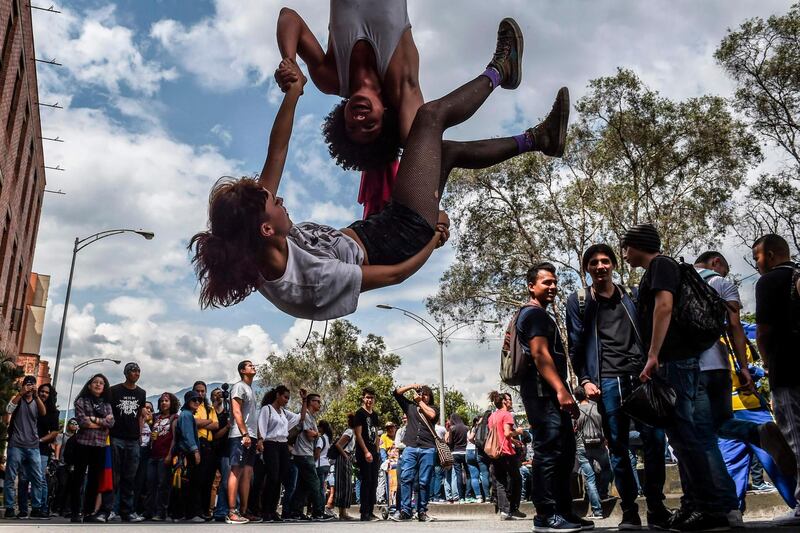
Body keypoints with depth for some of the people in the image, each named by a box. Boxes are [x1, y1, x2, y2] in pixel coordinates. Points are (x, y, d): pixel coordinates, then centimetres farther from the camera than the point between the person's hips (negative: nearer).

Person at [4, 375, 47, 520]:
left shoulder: (36, 402, 14)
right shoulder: (17, 399, 8)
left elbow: (44, 413, -6)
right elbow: (9, 409, -13)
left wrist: (36, 395, -17)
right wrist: (20, 393, -21)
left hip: (33, 446, 3)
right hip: (16, 445, -3)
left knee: (38, 479, 1)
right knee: (10, 478, -2)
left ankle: (37, 508, 5)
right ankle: (9, 508, 4)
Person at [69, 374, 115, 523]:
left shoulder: (107, 404, 13)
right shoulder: (81, 401, 2)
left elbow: (111, 422, -2)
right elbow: (82, 421, -11)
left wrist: (94, 419, -12)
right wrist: (103, 423, -7)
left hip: (100, 445, 4)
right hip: (83, 443, -3)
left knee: (94, 479, 6)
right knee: (78, 477, 0)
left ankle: (89, 512, 13)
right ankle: (75, 513, 5)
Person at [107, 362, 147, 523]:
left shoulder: (141, 393, 13)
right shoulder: (115, 390, 1)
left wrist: (139, 432, 12)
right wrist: (109, 428, -5)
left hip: (133, 440, 4)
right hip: (116, 439, -4)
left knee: (130, 477, 5)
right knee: (114, 475, -3)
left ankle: (127, 511, 9)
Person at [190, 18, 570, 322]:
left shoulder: (250, 252, -17)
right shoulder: (312, 279, -38)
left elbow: (276, 155, -11)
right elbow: (395, 274, -24)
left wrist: (292, 94, -13)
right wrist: (436, 239, -10)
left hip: (369, 231, 8)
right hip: (402, 239, -7)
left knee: (447, 150, 16)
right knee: (430, 115, -3)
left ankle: (536, 138, 37)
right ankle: (499, 71, 25)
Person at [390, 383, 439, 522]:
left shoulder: (433, 408, 15)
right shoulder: (410, 405, 18)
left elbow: (432, 415, -8)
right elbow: (397, 392, 17)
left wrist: (420, 402, 4)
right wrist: (411, 386, 10)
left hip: (428, 449, -1)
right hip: (410, 448, 1)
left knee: (424, 482, 1)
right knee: (406, 478, -8)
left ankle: (422, 512, 8)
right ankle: (405, 511, -6)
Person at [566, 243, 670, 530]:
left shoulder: (632, 296, 15)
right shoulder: (578, 301, 8)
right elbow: (576, 346, 6)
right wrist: (585, 380, -3)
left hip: (642, 376, 2)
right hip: (607, 381, -2)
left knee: (655, 441, -4)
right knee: (618, 447, 1)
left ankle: (657, 509, 9)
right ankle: (629, 512, 10)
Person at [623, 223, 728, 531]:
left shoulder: (660, 265, -5)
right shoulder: (657, 270, 25)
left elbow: (664, 305, -20)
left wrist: (653, 356, -23)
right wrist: (657, 358, 22)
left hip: (674, 361, -10)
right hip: (677, 362, 10)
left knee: (684, 435, -11)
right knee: (682, 435, 10)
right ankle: (694, 505, 14)